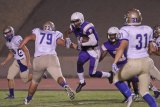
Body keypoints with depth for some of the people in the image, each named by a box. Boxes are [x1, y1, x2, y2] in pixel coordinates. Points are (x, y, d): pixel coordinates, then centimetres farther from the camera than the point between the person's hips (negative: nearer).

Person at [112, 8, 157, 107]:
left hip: (133, 64, -5)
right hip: (146, 62, 5)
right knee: (144, 91, 12)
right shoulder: (148, 30, 7)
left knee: (117, 78, 21)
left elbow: (122, 47, -20)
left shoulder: (126, 30, -8)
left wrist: (115, 63, -26)